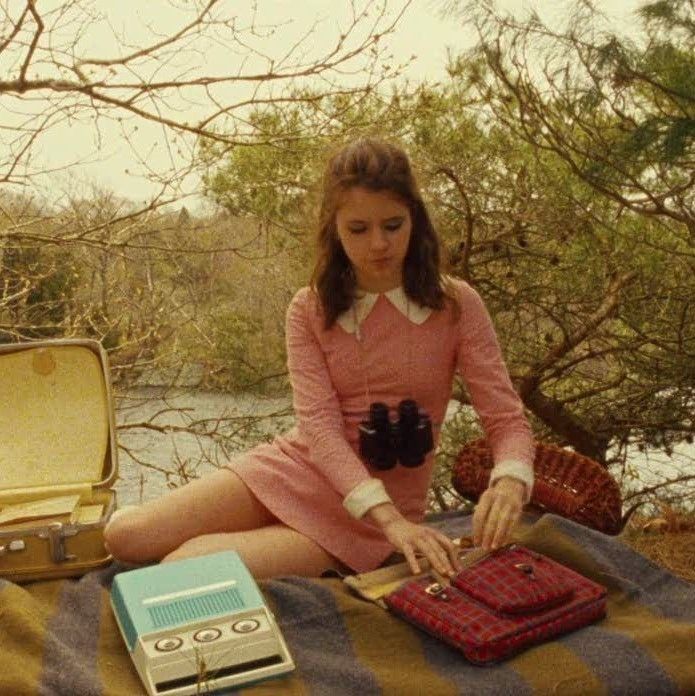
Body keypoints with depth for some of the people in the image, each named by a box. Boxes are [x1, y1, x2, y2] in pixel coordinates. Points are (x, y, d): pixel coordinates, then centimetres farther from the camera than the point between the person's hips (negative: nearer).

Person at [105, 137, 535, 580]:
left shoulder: (456, 305, -9)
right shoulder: (310, 311, -4)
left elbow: (507, 418, -10)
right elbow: (319, 426, -15)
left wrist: (509, 483, -35)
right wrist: (390, 520, -31)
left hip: (386, 503, -3)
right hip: (296, 465, 3)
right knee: (127, 537, -12)